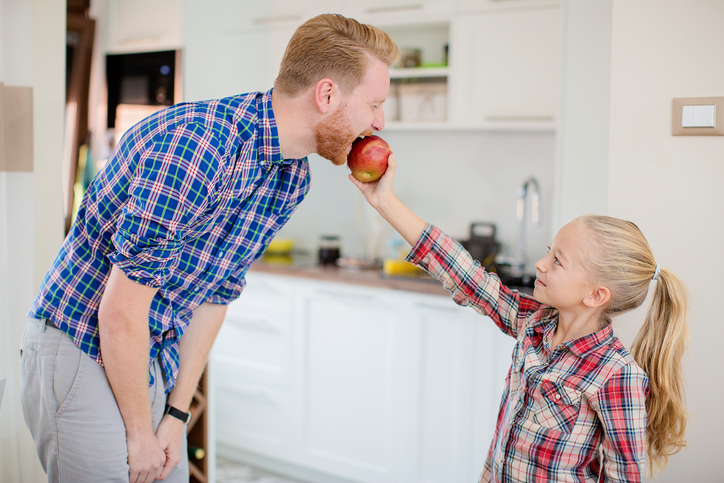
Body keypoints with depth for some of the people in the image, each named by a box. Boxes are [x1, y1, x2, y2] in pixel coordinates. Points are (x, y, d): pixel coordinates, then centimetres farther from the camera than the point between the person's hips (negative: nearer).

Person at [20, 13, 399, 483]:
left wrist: (176, 416, 4)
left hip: (155, 360, 8)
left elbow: (215, 294, 6)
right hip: (82, 352, -7)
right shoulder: (197, 143, -28)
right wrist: (140, 433, -13)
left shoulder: (293, 178, 0)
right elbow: (121, 310, -25)